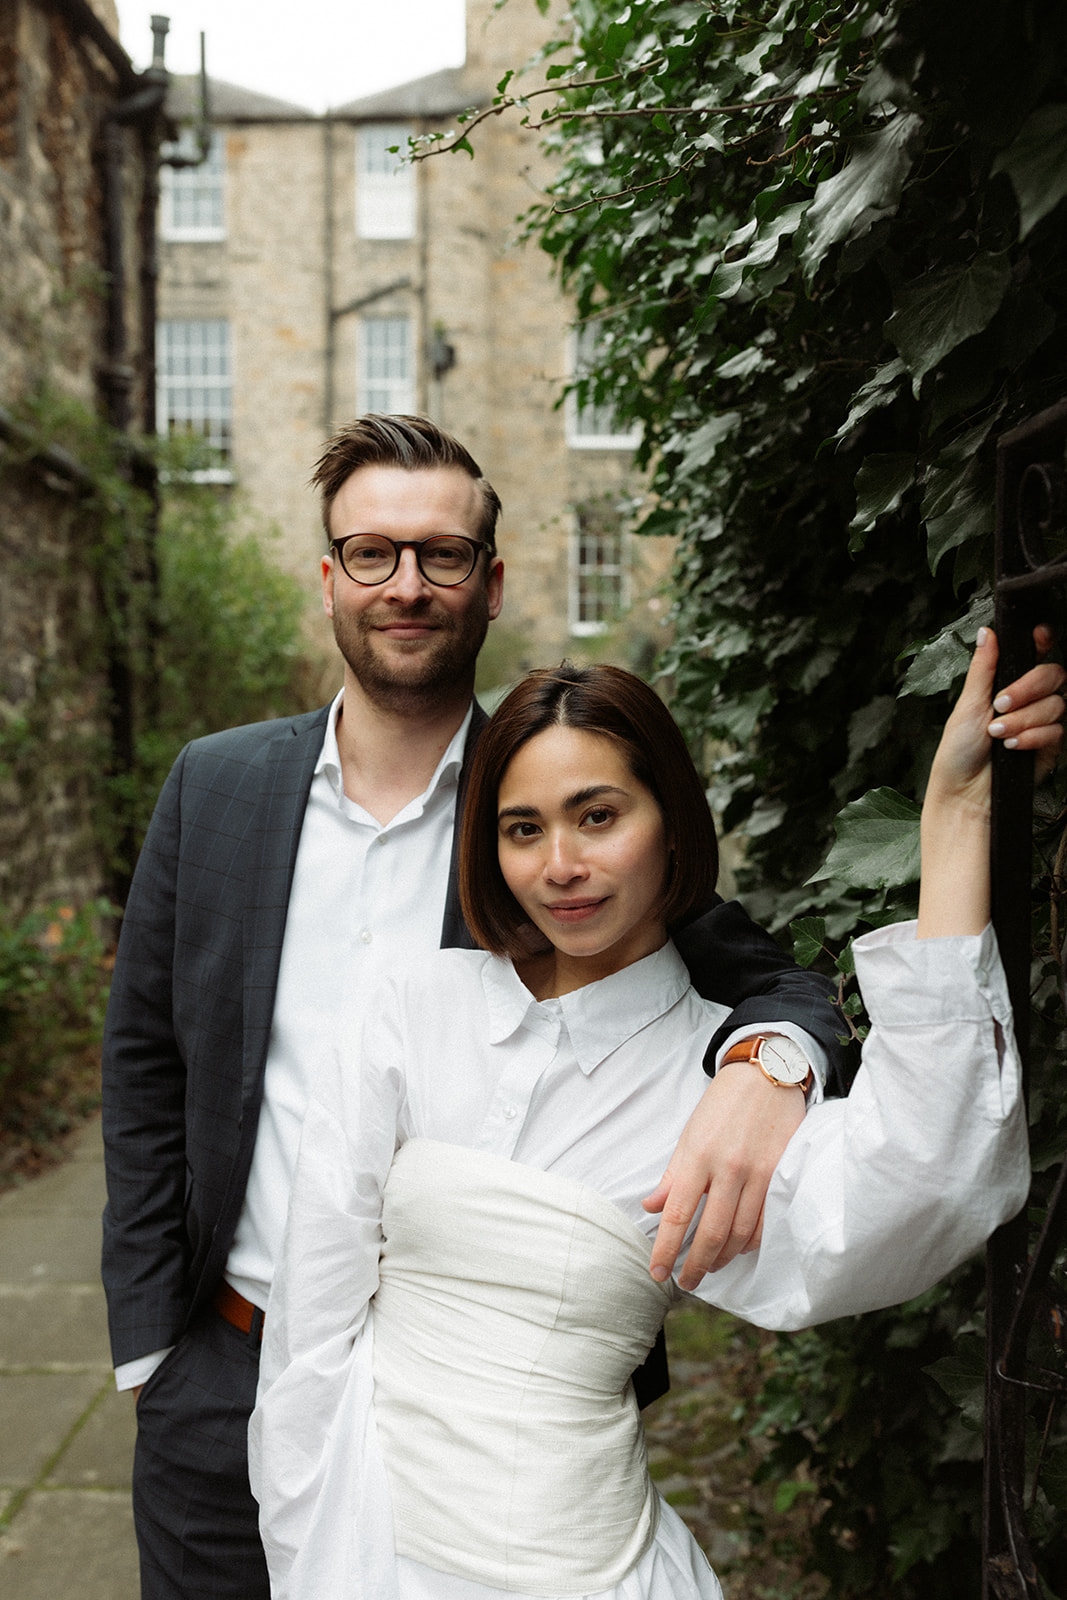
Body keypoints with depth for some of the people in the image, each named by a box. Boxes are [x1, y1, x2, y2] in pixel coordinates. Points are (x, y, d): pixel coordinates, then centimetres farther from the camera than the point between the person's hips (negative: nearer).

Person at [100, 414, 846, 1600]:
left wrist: (764, 1063, -32)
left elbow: (769, 982, -8)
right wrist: (147, 1335, 3)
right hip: (225, 1380, 2)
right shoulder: (214, 786, -1)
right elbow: (145, 1065, 4)